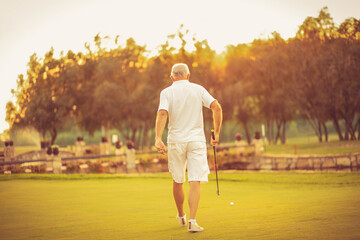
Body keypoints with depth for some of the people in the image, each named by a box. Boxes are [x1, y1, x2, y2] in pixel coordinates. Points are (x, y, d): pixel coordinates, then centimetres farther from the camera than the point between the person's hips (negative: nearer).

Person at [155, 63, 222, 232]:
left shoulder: (167, 92, 0)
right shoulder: (198, 89, 4)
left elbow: (162, 114, -16)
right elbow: (216, 107, -6)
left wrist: (158, 139, -24)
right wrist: (216, 133, 1)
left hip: (175, 141, 0)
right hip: (196, 140, 0)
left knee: (177, 182, 16)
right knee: (195, 182, -4)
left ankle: (181, 216, 32)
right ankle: (192, 221, -15)